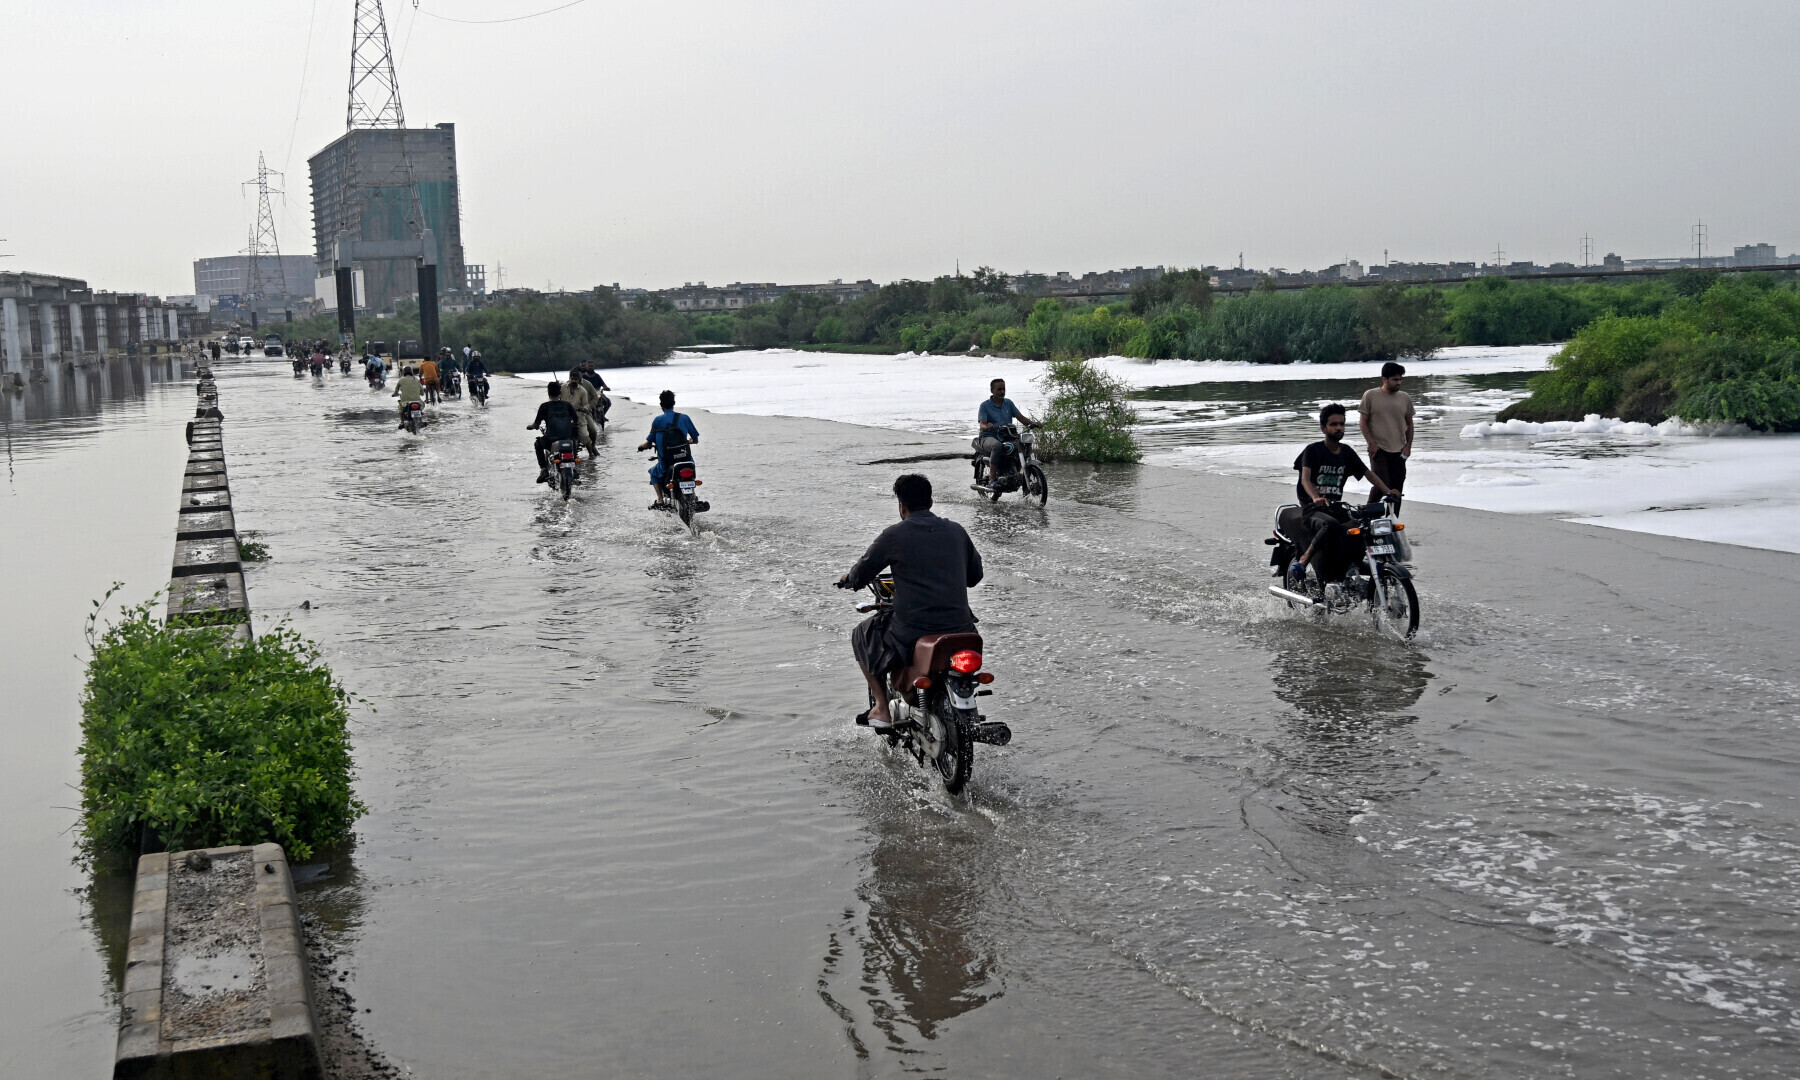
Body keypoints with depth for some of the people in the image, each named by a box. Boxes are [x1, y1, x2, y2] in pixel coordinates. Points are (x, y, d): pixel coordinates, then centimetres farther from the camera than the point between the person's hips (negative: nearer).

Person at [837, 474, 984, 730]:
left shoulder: (894, 535, -4)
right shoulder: (957, 531, 7)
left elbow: (859, 577, 3)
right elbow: (974, 575, 18)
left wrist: (848, 579, 27)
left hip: (912, 631, -4)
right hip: (959, 629, 4)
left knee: (862, 635, 24)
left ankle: (882, 708, 15)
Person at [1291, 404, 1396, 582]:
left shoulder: (1347, 452, 15)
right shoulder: (1313, 450, -3)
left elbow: (1368, 474, 15)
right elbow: (1305, 478, -17)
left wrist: (1388, 492, -2)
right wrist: (1315, 498, -38)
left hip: (1336, 508, 6)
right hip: (1312, 509, -6)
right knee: (1332, 526, -38)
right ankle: (1302, 560, -27)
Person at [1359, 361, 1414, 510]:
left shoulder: (1405, 398, 9)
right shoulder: (1370, 395, -2)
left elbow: (1409, 423, 17)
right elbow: (1363, 421, -1)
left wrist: (1408, 445, 6)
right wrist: (1371, 443, -9)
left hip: (1398, 452, 4)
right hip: (1378, 450, -4)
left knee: (1397, 490, 5)